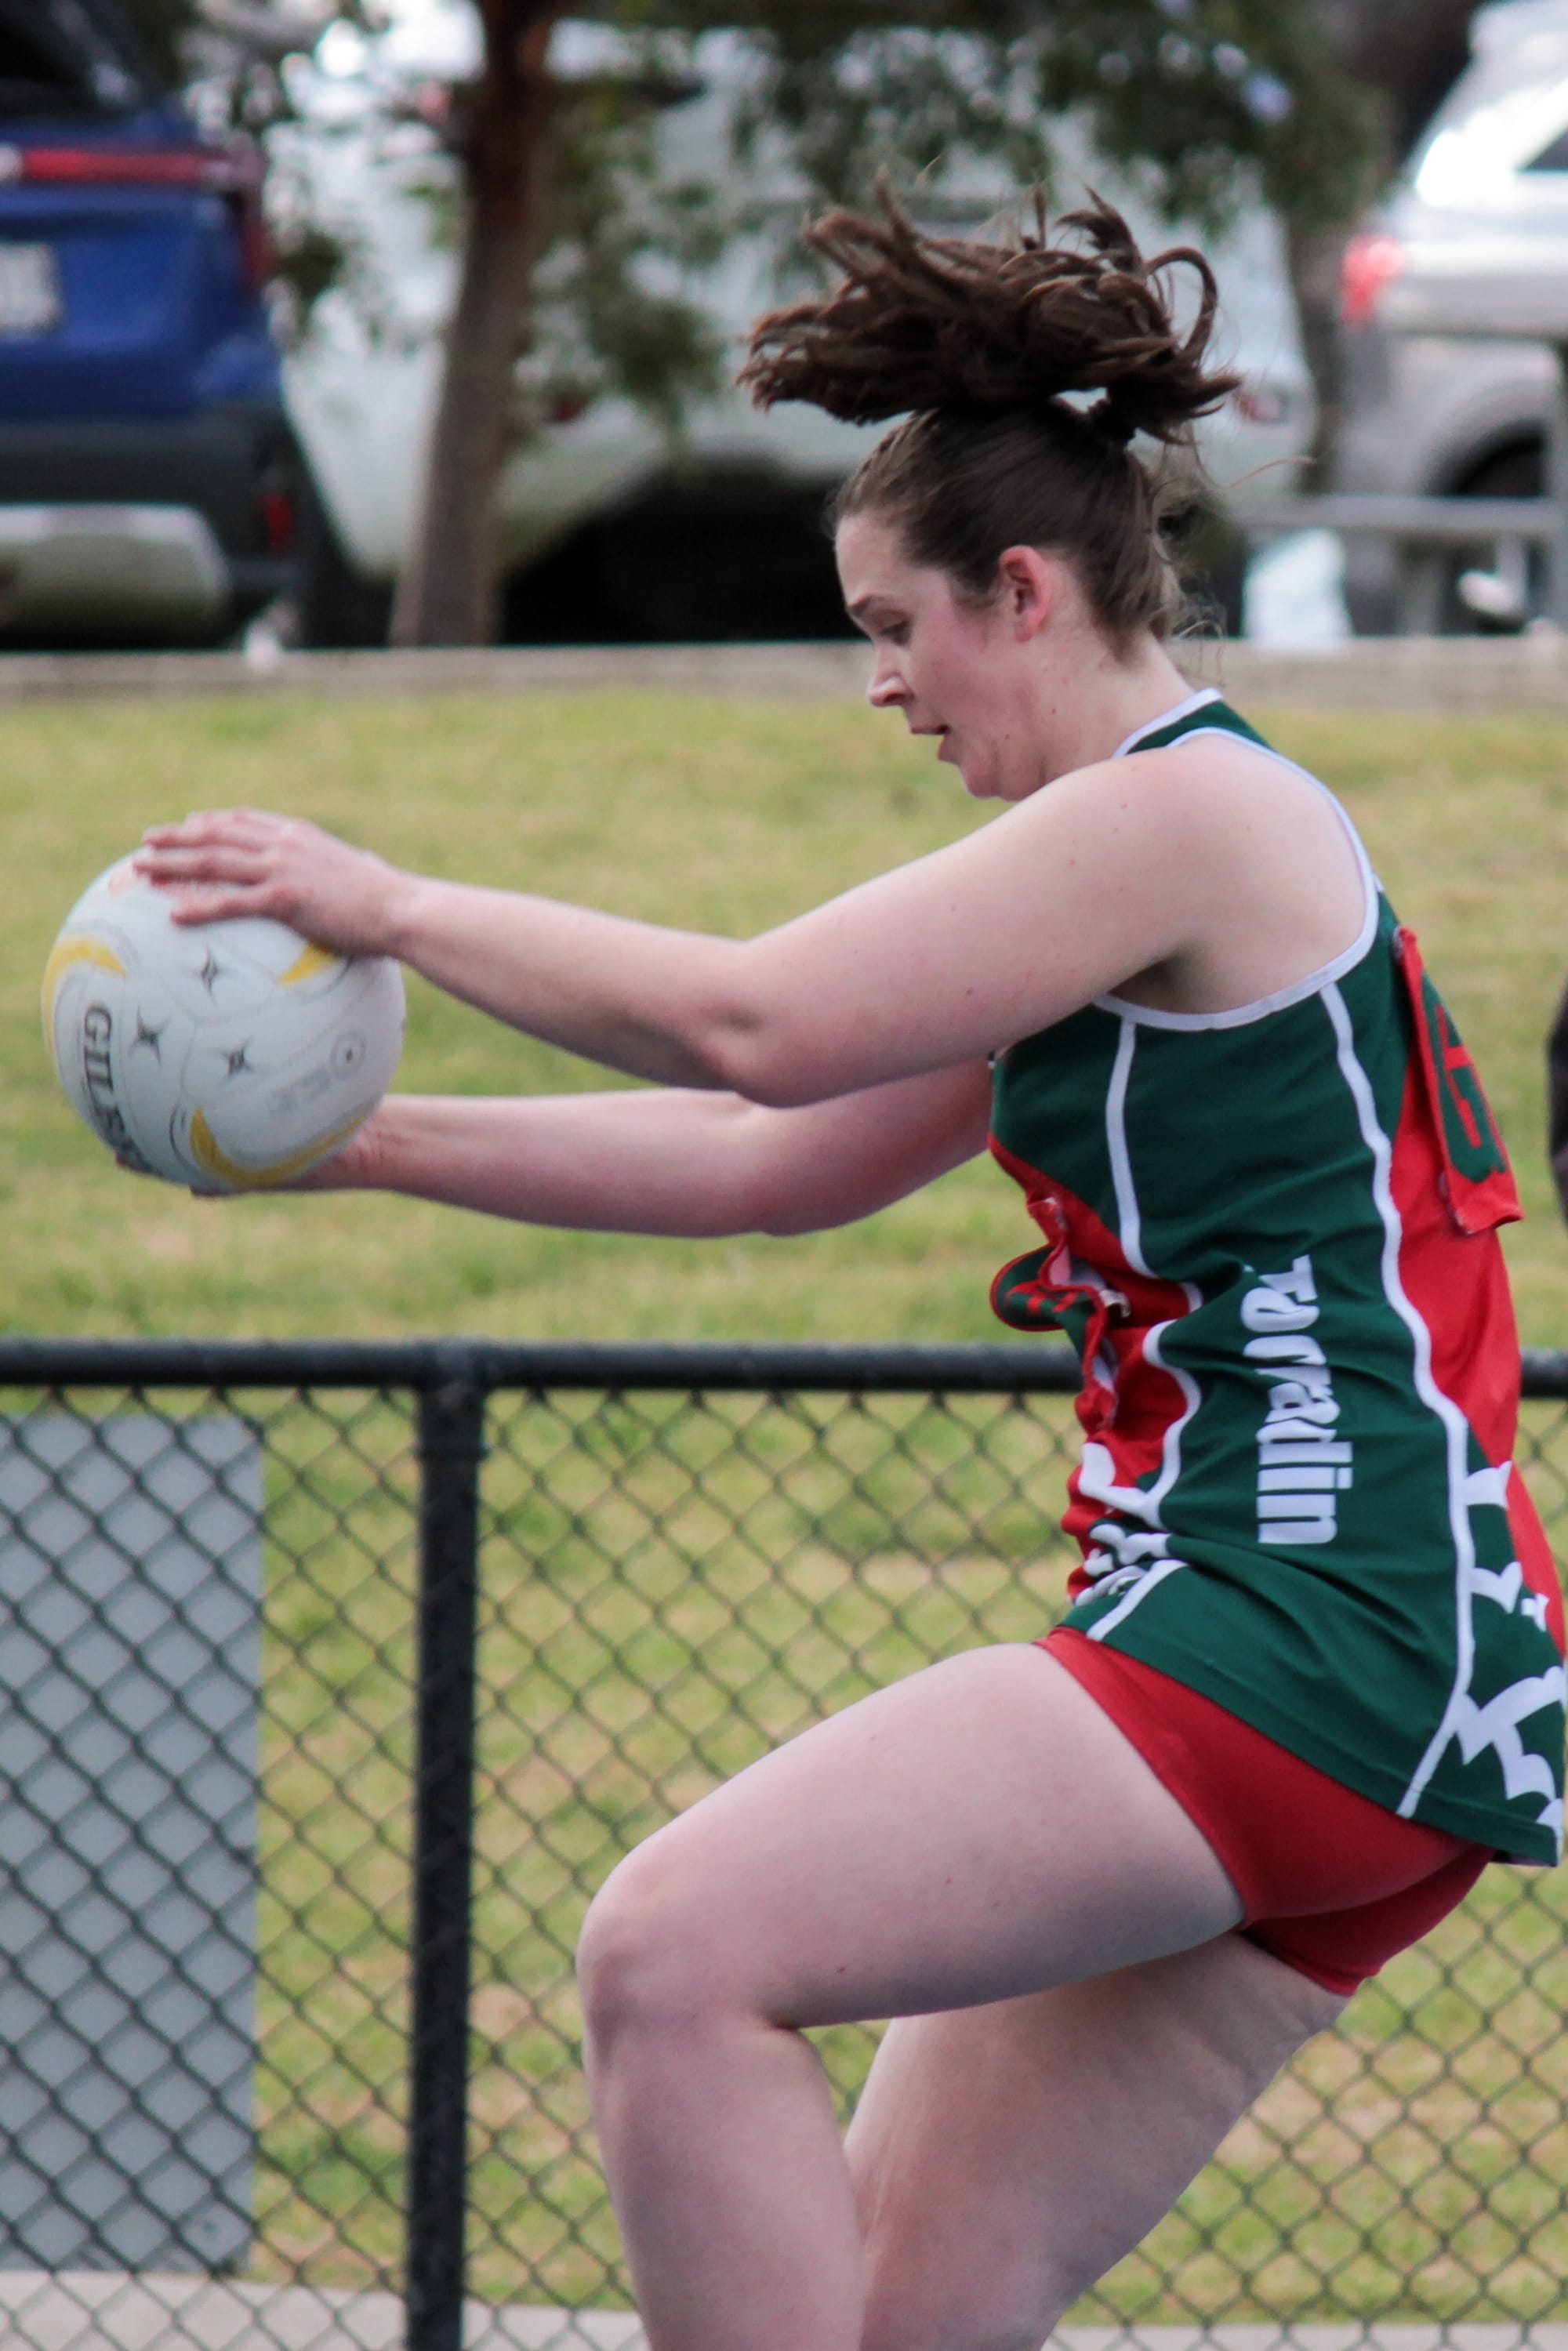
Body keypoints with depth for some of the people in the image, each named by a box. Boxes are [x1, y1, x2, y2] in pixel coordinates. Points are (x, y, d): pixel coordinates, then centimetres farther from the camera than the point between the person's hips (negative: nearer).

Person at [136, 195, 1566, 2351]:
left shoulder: (1187, 813, -9)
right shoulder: (1137, 863, 23)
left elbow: (754, 1023, -16)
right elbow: (777, 1158, 25)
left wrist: (391, 908, -5)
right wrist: (366, 1139, 21)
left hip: (1311, 1624, -10)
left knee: (680, 1950, -20)